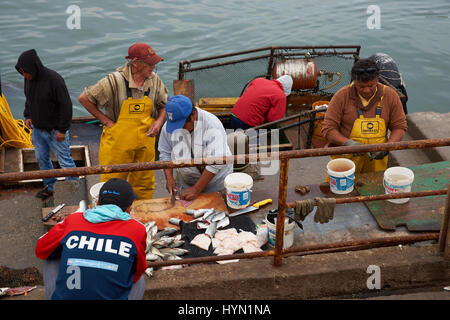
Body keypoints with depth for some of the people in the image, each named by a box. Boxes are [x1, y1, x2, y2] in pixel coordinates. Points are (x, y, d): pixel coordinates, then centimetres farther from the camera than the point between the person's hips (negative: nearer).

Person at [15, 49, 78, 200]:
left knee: (64, 160, 2)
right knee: (42, 159, 18)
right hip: (37, 128, 7)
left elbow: (65, 105, -20)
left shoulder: (53, 79, -24)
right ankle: (49, 186, 35)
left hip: (54, 130, -7)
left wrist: (62, 129, -18)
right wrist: (27, 115, 6)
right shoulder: (28, 78, -1)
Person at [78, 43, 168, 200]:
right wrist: (106, 121, -8)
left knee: (144, 184, 15)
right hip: (118, 142, -4)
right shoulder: (115, 80, -16)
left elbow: (164, 104, 17)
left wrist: (159, 122, -2)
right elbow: (84, 98, -9)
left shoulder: (154, 80, 0)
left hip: (145, 142, 4)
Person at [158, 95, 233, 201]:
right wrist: (169, 177, -11)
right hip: (185, 183, 4)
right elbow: (165, 152, 3)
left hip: (215, 183, -4)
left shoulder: (212, 125, -26)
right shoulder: (169, 125, -10)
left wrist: (196, 189, -30)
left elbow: (215, 163, -30)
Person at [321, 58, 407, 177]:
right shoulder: (341, 96, -5)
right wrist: (348, 143, -22)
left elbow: (400, 127, 6)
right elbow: (328, 129, -6)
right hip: (345, 158, -2)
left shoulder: (390, 95, 1)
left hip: (376, 159, 2)